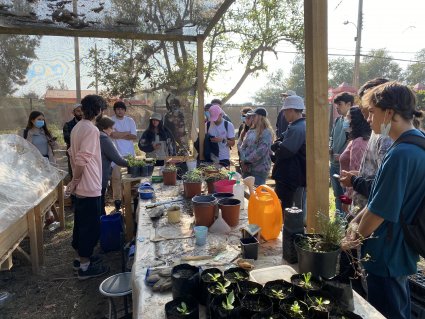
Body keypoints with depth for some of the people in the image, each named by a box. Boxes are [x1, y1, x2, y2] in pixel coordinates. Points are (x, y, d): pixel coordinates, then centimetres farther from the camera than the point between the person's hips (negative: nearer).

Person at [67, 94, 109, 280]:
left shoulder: (77, 127, 10)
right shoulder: (91, 130, -19)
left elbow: (73, 155, 15)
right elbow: (81, 160, -25)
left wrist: (75, 180, 19)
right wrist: (75, 181, -12)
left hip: (81, 187, 9)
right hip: (89, 187, -9)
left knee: (81, 223, 19)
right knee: (91, 227, 2)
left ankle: (81, 257, 34)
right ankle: (85, 267, 13)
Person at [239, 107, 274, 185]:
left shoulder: (267, 133, -11)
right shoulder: (251, 131, 10)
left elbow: (260, 151, -19)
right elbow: (243, 146, 9)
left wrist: (247, 160, -12)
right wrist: (243, 160, -6)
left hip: (259, 170, -6)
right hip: (247, 168, 7)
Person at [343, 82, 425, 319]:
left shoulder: (401, 154, -28)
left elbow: (379, 211, -23)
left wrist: (356, 238, -5)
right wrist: (357, 221, -1)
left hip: (386, 259, -9)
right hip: (403, 254, 9)